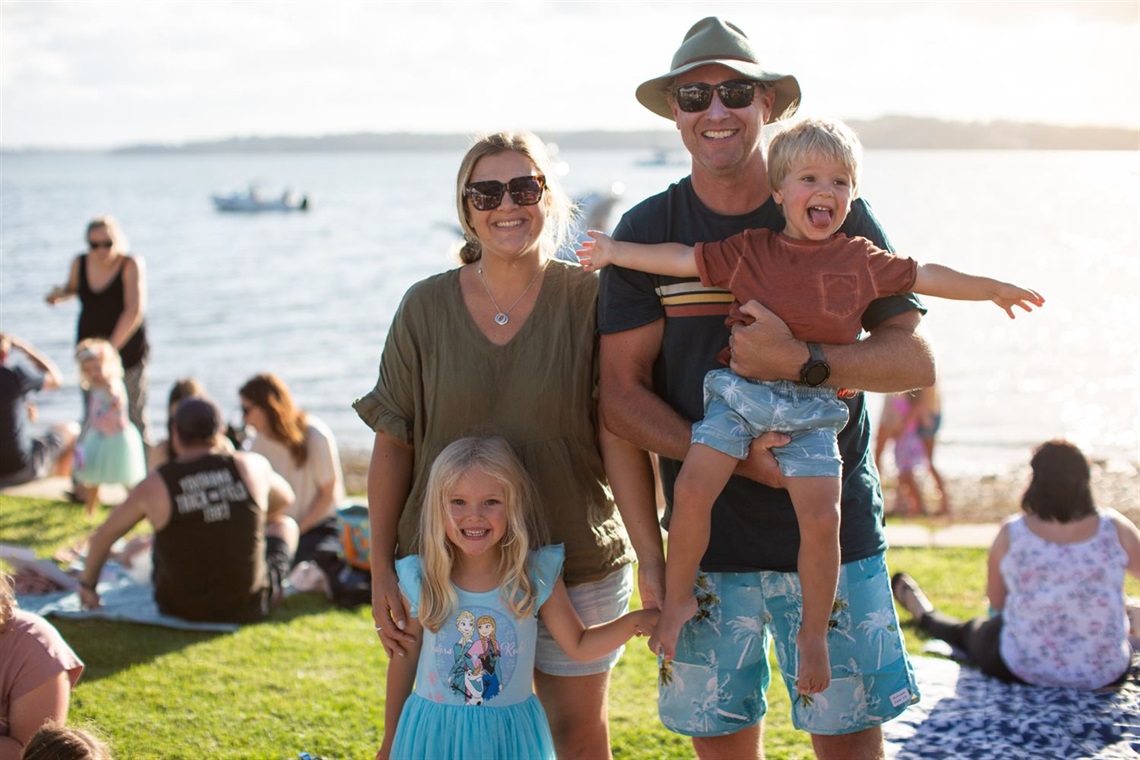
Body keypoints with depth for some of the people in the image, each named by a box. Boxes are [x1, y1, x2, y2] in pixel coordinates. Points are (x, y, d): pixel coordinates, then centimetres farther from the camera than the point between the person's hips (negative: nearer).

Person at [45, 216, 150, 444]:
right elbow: (72, 287, 22)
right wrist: (59, 293, -3)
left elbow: (135, 310, -25)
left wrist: (111, 347, -29)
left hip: (128, 354, -4)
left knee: (135, 419, 1)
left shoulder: (132, 265, -16)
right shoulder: (79, 263, -2)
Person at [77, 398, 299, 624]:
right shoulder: (252, 466, -7)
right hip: (249, 608, -1)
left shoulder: (153, 487, -9)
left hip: (181, 610, 1)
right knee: (285, 524, 23)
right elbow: (285, 500, 16)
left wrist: (87, 583, 22)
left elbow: (103, 536, 4)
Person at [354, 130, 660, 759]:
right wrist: (381, 568, 0)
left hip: (576, 565, -1)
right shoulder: (426, 307, -1)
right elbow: (392, 445, 2)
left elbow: (619, 438, -8)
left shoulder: (589, 299, -6)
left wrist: (652, 559, -13)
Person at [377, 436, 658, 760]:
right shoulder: (419, 581, -9)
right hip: (433, 734, 0)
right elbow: (404, 660, 3)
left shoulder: (537, 576, -9)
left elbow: (579, 645, 1)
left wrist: (633, 621, -15)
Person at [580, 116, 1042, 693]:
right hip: (738, 391, 0)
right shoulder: (748, 251, 6)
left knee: (821, 514, -13)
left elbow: (926, 277, 21)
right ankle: (678, 598, 5)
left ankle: (814, 633, 8)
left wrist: (995, 289, 29)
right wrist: (615, 250, 5)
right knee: (693, 487, -17)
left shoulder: (862, 261, 9)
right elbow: (683, 259, 9)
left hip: (812, 409, 0)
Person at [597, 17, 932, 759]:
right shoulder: (648, 232, 1)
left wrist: (798, 362, -22)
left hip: (832, 530, -1)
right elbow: (621, 392, -1)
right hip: (708, 537, 1)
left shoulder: (837, 216, 0)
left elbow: (916, 361, -5)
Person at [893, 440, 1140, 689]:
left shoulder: (1011, 534, -14)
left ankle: (921, 610, 61)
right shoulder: (1116, 528, -12)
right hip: (1107, 673, 2)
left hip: (1022, 669, -1)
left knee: (966, 631, 32)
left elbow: (996, 601, 0)